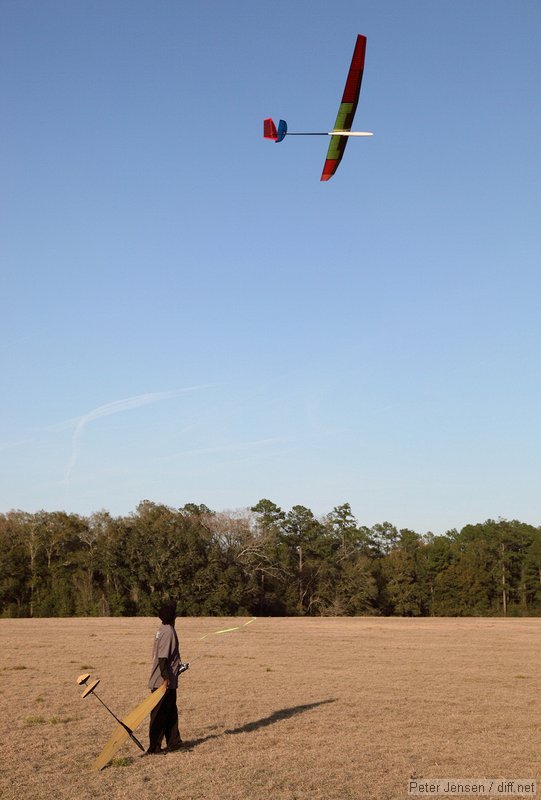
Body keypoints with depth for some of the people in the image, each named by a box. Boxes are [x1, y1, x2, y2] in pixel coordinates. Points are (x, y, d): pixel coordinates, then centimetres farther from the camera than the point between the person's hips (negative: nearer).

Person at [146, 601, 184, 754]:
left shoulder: (163, 631, 12)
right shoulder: (168, 632, -18)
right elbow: (162, 658, -24)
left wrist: (178, 666, 34)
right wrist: (166, 678, -27)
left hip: (167, 681, 10)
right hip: (164, 682, -10)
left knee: (171, 713, 17)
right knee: (160, 714, -1)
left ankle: (173, 742, 27)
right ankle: (154, 747, 6)